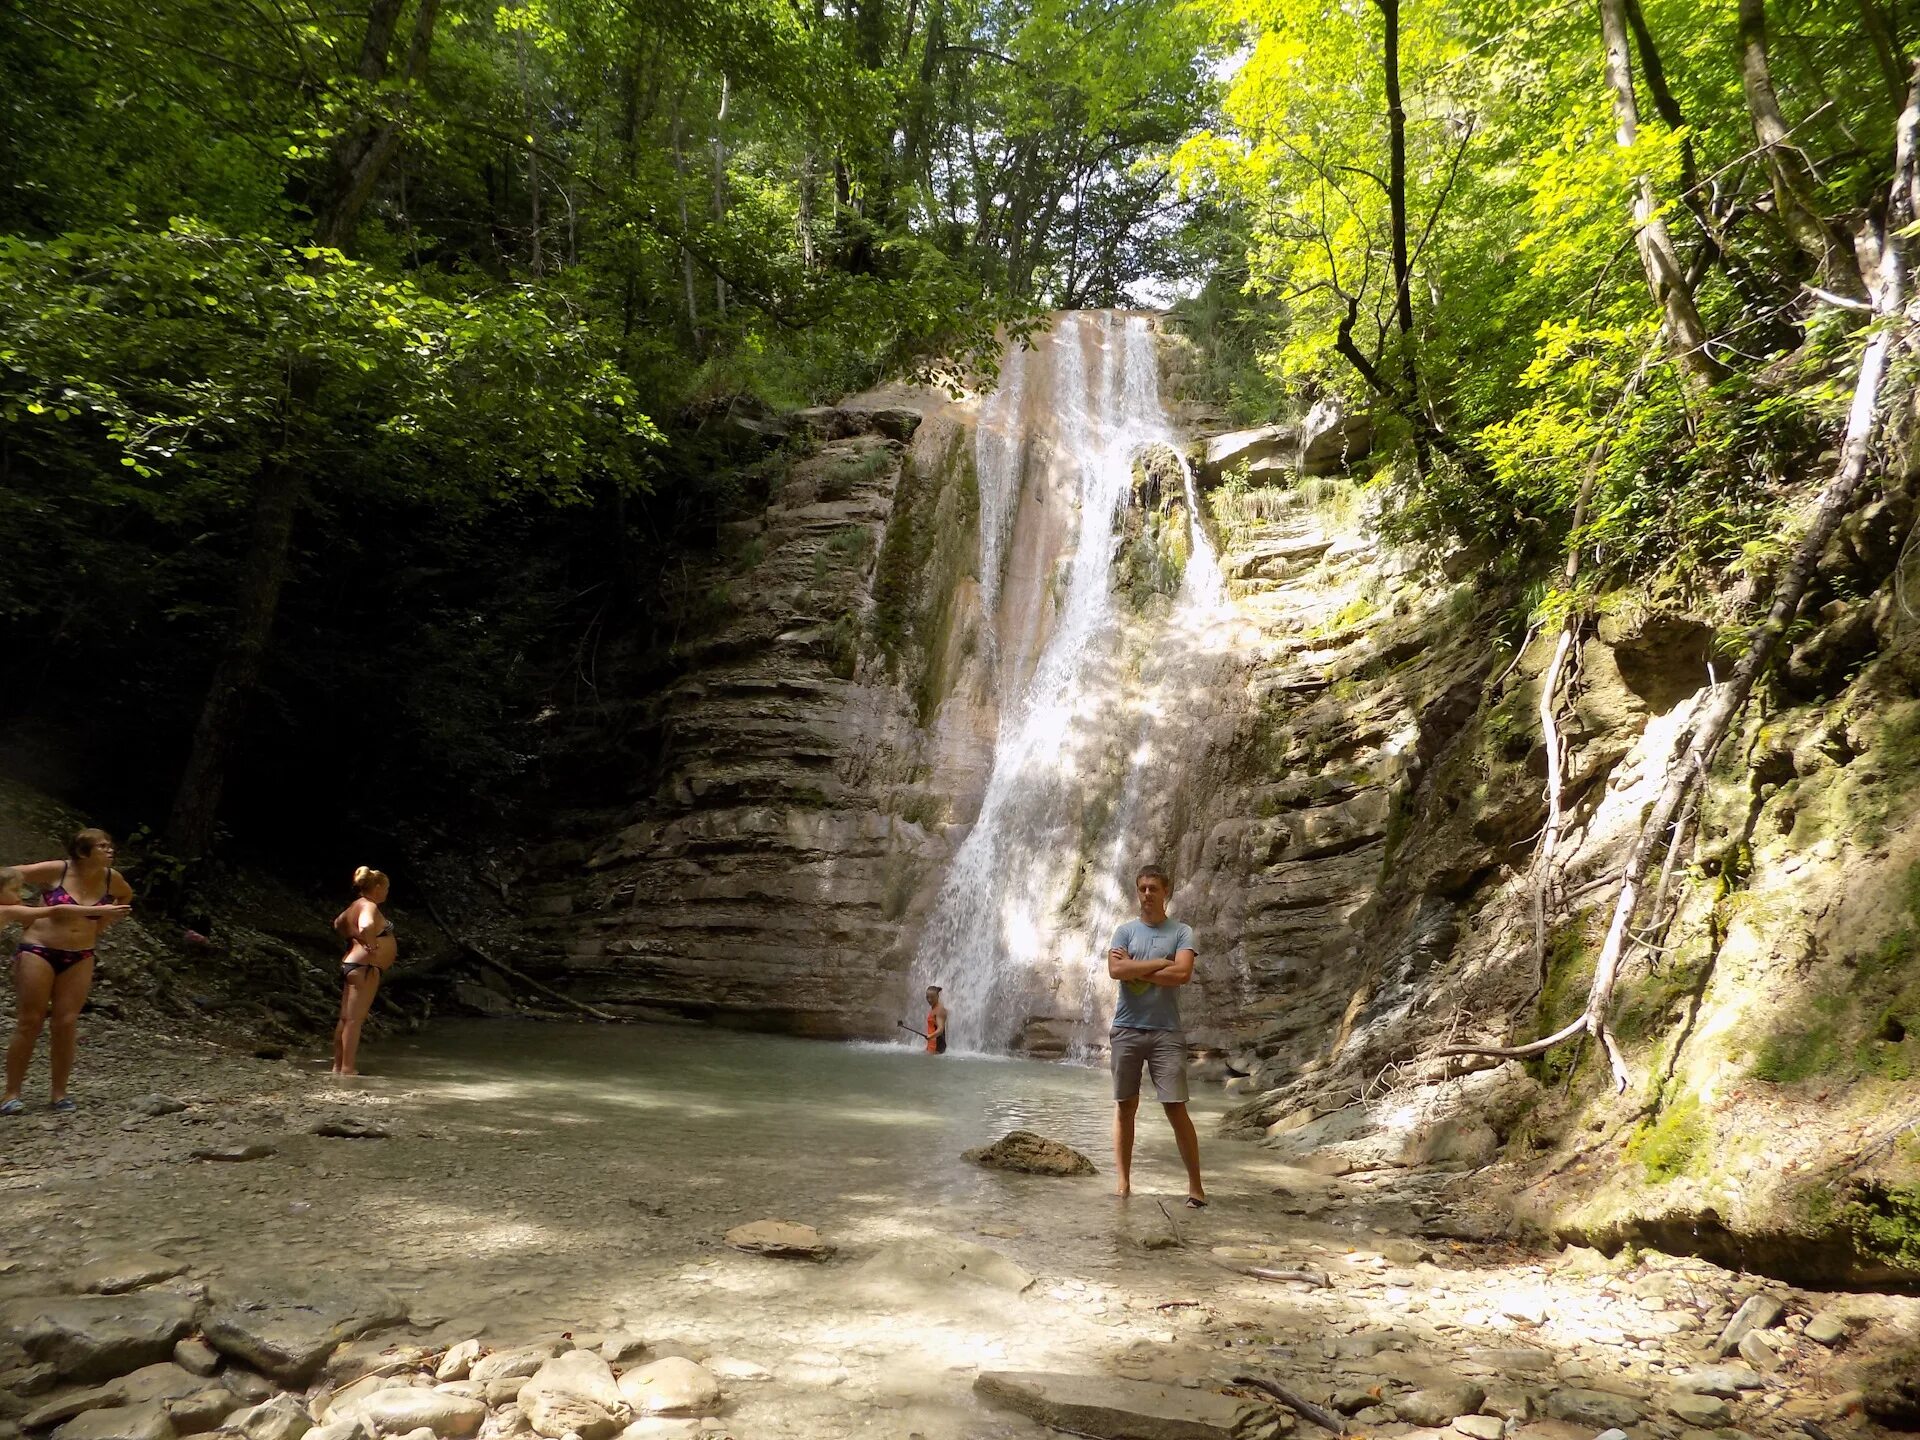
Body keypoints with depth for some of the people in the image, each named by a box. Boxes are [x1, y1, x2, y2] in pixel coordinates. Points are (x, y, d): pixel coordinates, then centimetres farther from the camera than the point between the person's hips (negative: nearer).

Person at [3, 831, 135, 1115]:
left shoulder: (111, 878, -1)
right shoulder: (56, 871, -13)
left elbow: (126, 897, 21)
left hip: (79, 958, 3)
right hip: (38, 952, -3)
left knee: (67, 1024, 2)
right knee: (29, 1023, -2)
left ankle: (59, 1091, 12)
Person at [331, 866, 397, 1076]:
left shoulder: (356, 906, 15)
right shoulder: (369, 907, -15)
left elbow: (338, 923, 33)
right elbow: (366, 927, -37)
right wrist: (372, 946, -23)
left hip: (351, 965, 11)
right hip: (364, 967, -11)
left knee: (345, 1019, 13)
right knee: (355, 1019, -9)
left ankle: (338, 1066, 19)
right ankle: (347, 1068, -9)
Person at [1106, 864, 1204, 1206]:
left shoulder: (1182, 932, 5)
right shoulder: (1125, 931, 9)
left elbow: (1182, 973, -12)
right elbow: (1116, 970, -8)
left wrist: (1135, 968, -7)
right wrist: (1161, 963, -8)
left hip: (1166, 1032, -2)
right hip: (1127, 1029, 2)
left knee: (1176, 1109, -4)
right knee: (1125, 1106, 5)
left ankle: (1195, 1184, 3)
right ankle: (1123, 1180, 11)